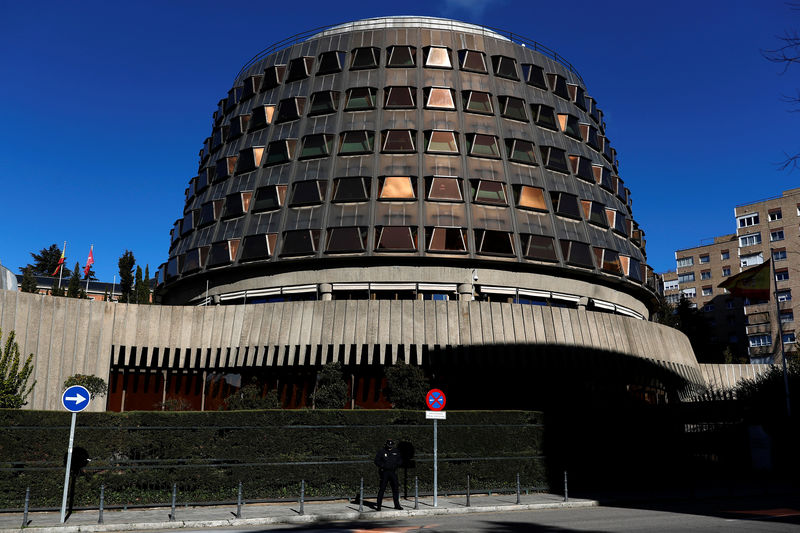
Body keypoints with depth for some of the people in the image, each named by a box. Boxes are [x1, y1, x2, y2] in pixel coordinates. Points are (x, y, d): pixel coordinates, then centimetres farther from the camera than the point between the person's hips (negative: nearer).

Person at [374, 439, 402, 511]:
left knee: (395, 488, 7)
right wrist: (384, 466, -16)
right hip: (384, 472, -4)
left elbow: (400, 460, 16)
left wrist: (396, 465, -3)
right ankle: (378, 506, -3)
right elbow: (376, 461, -4)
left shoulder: (396, 451, 9)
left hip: (393, 472, 4)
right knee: (382, 489, -7)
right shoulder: (381, 451, -3)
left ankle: (397, 505, 19)